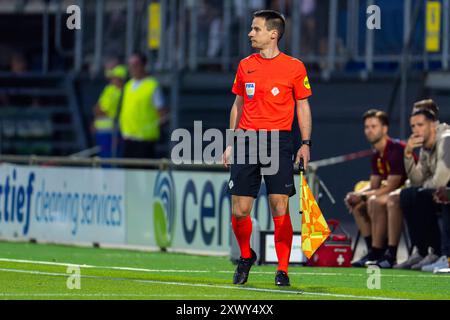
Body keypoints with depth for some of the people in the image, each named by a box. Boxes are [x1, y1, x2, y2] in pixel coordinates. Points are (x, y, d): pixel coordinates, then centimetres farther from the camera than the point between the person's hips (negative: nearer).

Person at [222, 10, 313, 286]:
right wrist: (231, 143, 13)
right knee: (239, 210, -1)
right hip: (246, 139, 3)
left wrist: (306, 143, -4)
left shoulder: (294, 67, 0)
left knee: (280, 207, -9)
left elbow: (303, 107, 5)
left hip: (278, 141, -3)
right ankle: (246, 256, 24)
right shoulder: (245, 65, 11)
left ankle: (283, 270, -2)